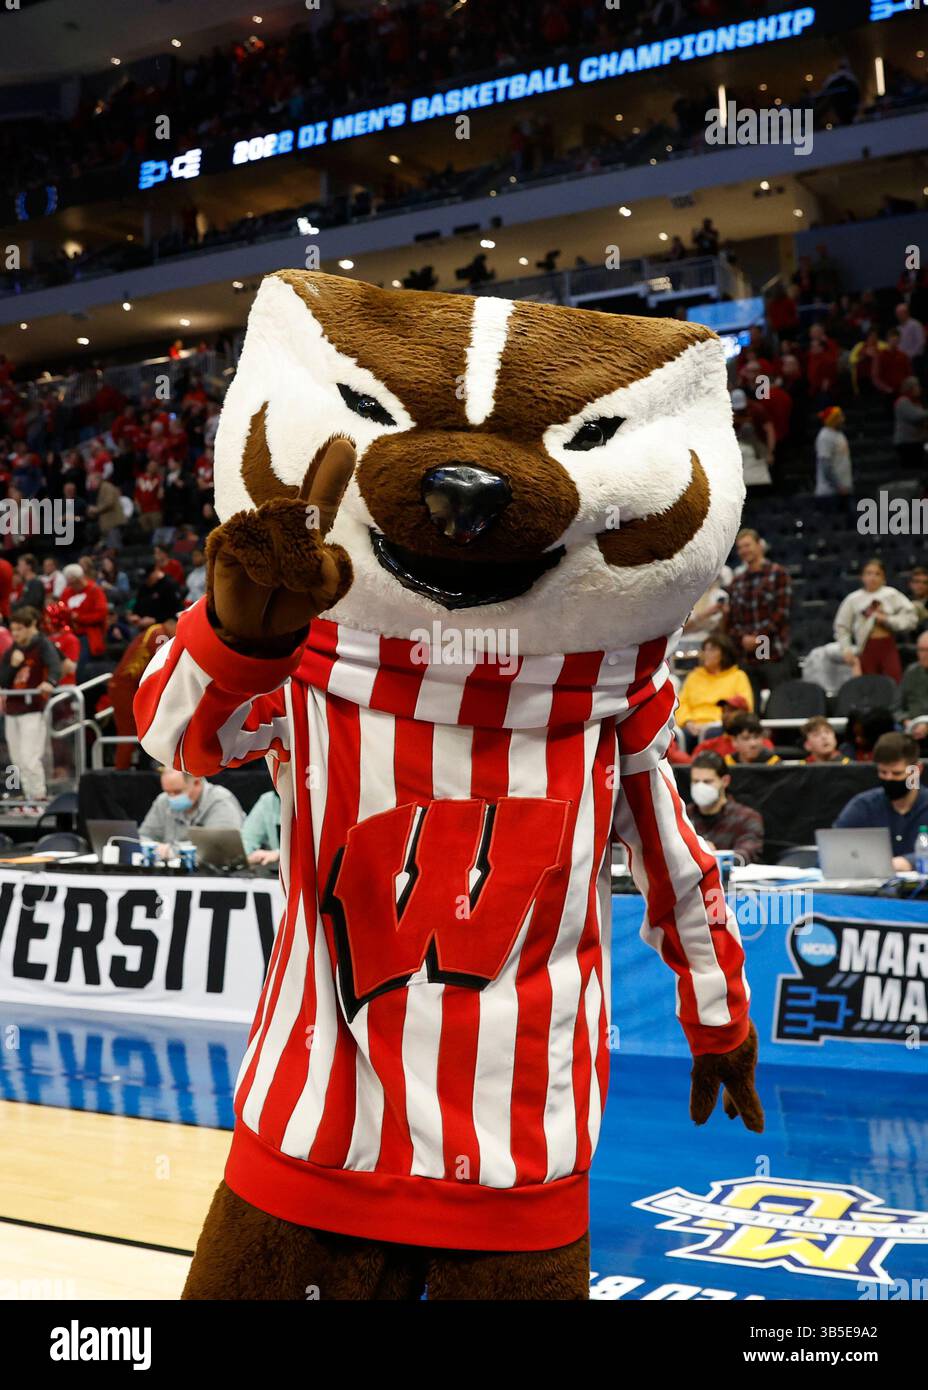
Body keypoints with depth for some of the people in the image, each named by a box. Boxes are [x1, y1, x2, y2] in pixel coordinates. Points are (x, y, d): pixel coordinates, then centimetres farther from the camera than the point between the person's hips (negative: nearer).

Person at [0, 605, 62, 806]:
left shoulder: (42, 644, -4)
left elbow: (55, 665, -23)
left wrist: (50, 682, -44)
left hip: (34, 709, -7)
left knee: (29, 758, -13)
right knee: (18, 759, 8)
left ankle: (38, 797, -6)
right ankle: (29, 797, 16)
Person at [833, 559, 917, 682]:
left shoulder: (892, 595, -1)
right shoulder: (853, 599, 3)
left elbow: (910, 617, -4)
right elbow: (841, 627, 7)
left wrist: (887, 619, -13)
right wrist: (846, 649, -3)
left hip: (888, 646, -1)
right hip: (866, 648, 1)